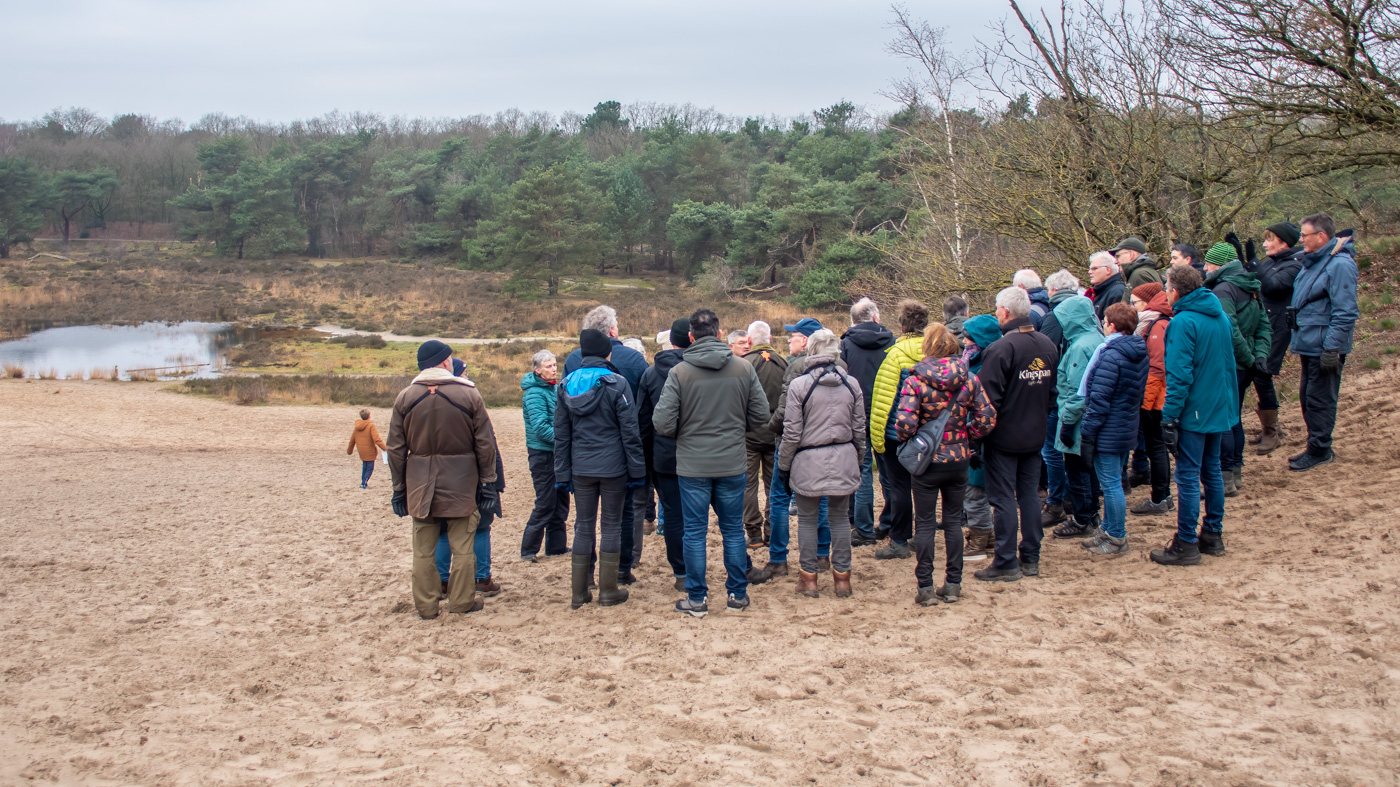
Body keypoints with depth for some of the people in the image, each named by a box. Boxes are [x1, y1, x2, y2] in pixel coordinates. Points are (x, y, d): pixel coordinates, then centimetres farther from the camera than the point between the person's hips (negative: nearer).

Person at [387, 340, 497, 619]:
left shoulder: (405, 397, 0)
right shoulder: (469, 394, -5)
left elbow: (396, 448, 2)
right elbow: (485, 443, -4)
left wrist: (399, 487, 9)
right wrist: (487, 481, 3)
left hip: (420, 484, 2)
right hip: (461, 483, -1)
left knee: (423, 548, 8)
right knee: (462, 545, 8)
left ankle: (426, 605, 12)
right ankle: (462, 601, 13)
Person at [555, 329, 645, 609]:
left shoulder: (567, 385, 3)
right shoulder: (616, 383, -10)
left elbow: (561, 434, 5)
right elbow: (630, 431, -10)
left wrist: (562, 474, 10)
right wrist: (636, 470, -3)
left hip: (581, 468, 3)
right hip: (612, 467, -3)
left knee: (583, 526, 11)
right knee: (611, 526, 7)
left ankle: (579, 593, 14)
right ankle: (608, 591, 11)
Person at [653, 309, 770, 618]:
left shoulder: (679, 373, -11)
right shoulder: (744, 369, -4)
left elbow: (662, 423, -14)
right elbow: (761, 414, 0)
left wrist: (684, 434, 7)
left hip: (692, 465, -2)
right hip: (732, 463, 2)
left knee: (695, 533, 7)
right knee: (733, 530, 14)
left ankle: (697, 599, 13)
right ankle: (737, 595, 21)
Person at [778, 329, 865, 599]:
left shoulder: (799, 385, -10)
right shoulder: (851, 384, 1)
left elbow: (792, 433, -8)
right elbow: (859, 429, 8)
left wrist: (784, 465, 3)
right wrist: (857, 460, 21)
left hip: (809, 460, -3)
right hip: (843, 459, 3)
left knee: (807, 519, 9)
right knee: (840, 517, 12)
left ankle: (809, 577, 14)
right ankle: (842, 577, 16)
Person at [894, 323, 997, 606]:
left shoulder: (915, 382, -14)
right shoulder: (969, 380, -4)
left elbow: (904, 425, -22)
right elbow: (987, 420, -5)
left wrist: (907, 440, 0)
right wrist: (964, 436, 11)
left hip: (927, 462, -3)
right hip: (959, 461, 3)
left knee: (925, 524, 7)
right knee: (953, 521, 14)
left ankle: (925, 588, 10)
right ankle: (953, 585, 19)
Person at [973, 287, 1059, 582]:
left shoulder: (1001, 349, -20)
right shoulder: (1048, 346, 4)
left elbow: (988, 398, -20)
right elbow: (1053, 391, 14)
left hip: (1003, 436, -7)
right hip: (1034, 436, 7)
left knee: (1003, 498, -1)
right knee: (1030, 494, 14)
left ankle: (1006, 563, 2)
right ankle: (1031, 559, 19)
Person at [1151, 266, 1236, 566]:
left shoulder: (1183, 322, -17)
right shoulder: (1220, 316, 8)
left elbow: (1179, 375, -21)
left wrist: (1169, 415, -18)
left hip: (1194, 412, -8)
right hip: (1220, 408, 8)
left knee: (1188, 476, -2)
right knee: (1212, 470, 17)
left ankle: (1186, 545, 2)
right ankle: (1213, 535, 25)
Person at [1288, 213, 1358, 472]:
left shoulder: (1339, 264, -18)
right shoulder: (1312, 261, 12)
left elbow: (1344, 312, -22)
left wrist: (1332, 347, -23)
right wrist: (1299, 339, 21)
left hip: (1325, 348, -10)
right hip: (1309, 344, 10)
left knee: (1319, 401, -1)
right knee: (1307, 397, 16)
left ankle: (1319, 450, 9)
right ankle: (1317, 447, 27)